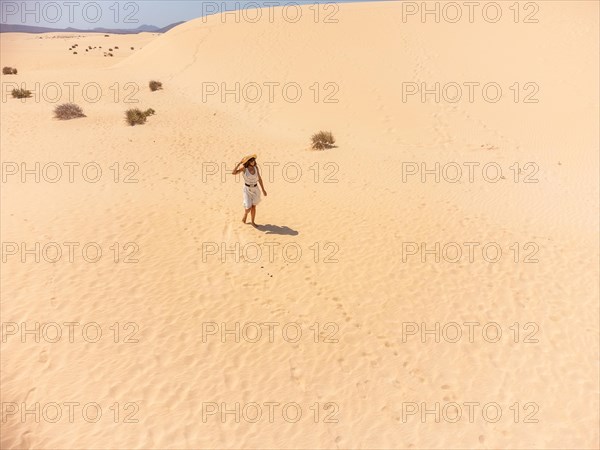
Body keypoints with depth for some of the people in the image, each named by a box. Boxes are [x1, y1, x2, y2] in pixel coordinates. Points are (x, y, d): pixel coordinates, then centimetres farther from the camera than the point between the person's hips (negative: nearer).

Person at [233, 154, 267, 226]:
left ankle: (253, 222, 28)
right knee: (249, 207, -7)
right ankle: (245, 215, 29)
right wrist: (239, 163, -33)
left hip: (255, 189, 3)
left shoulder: (256, 167, -6)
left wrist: (263, 190, 6)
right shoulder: (244, 168, -16)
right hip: (247, 189, -3)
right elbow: (234, 173, -29)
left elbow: (259, 179, 2)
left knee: (253, 207, 12)